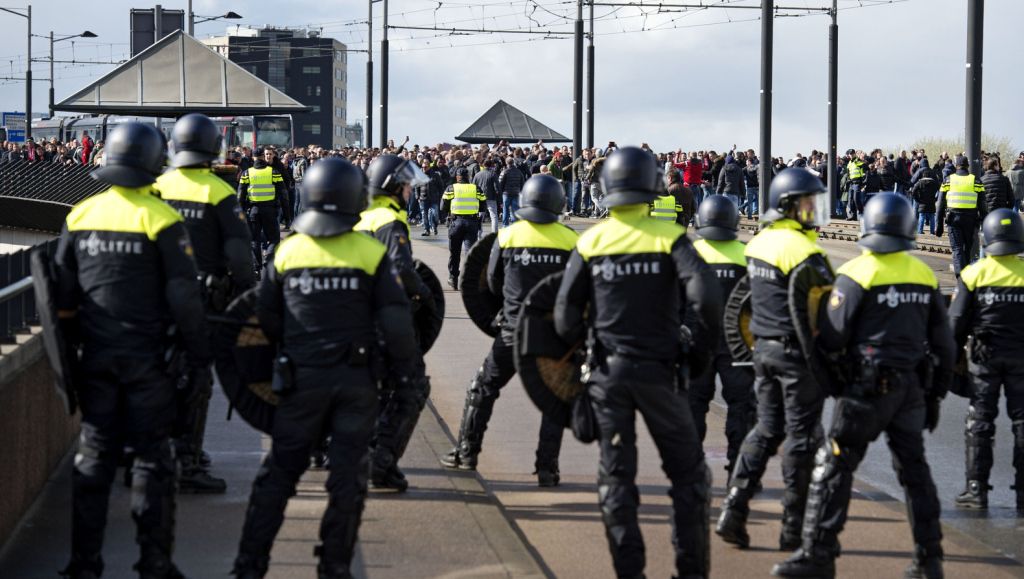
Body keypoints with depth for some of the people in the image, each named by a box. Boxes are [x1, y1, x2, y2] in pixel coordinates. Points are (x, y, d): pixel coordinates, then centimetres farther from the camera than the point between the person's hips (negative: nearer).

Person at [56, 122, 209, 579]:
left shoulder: (80, 215, 3)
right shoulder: (161, 220, -11)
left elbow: (63, 294, 8)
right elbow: (183, 297, -11)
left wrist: (69, 342, 20)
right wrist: (199, 357, -3)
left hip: (96, 357, 4)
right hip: (147, 359, -4)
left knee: (94, 455, 11)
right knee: (152, 456, 4)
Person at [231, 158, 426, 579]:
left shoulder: (287, 251, -2)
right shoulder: (371, 253, -8)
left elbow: (266, 315, 7)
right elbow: (395, 319, -8)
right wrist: (406, 367, 6)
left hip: (302, 377, 1)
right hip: (356, 378, -1)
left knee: (280, 469, 10)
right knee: (347, 473, 9)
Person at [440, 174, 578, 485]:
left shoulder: (507, 236, -4)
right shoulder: (570, 240, -6)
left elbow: (493, 282, 6)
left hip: (514, 330, 0)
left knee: (483, 389, 16)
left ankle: (466, 452, 21)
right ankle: (547, 467, 7)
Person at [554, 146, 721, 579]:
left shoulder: (591, 242, 0)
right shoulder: (669, 237, -7)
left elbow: (566, 314, -2)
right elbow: (705, 297, -18)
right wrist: (701, 347, -3)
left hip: (607, 372, 2)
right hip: (659, 371, -2)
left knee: (615, 475, 10)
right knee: (687, 473, 11)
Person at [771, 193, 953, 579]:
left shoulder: (857, 273, -11)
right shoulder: (925, 276, 7)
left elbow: (830, 336, -11)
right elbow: (942, 342, 12)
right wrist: (935, 394, 20)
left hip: (868, 387, -6)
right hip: (912, 386, 6)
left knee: (834, 467, -1)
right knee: (913, 468, 15)